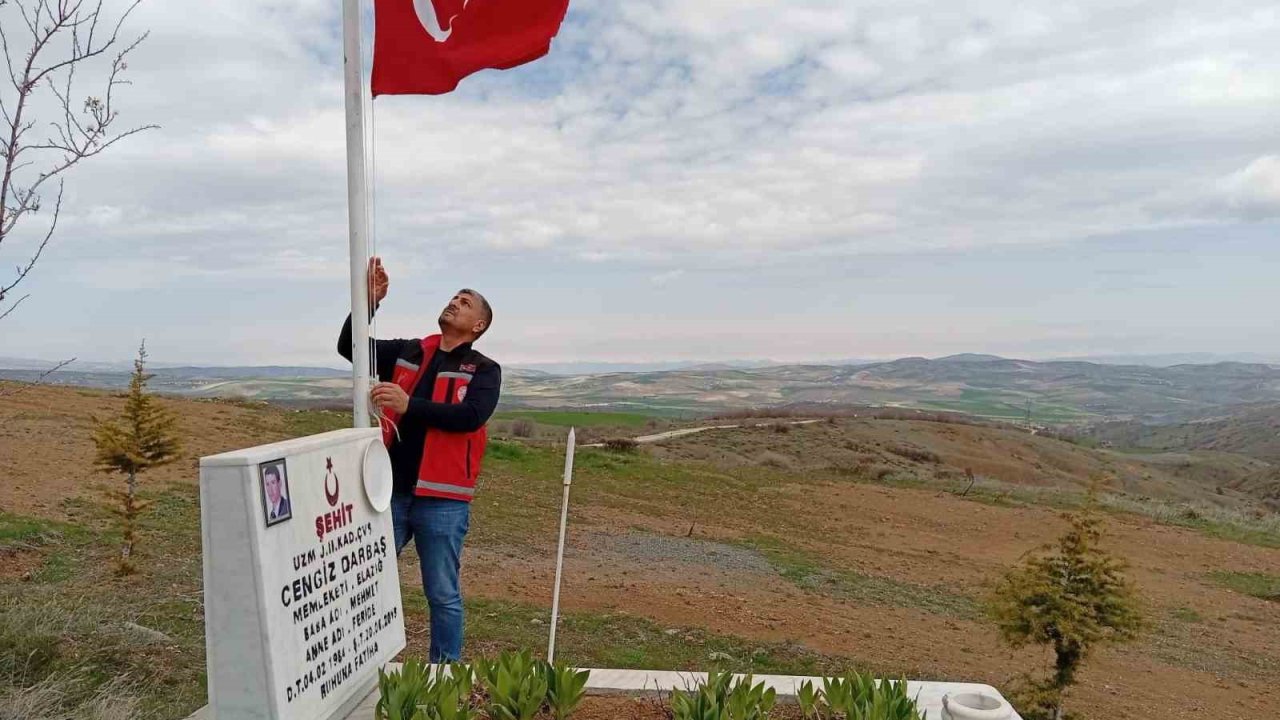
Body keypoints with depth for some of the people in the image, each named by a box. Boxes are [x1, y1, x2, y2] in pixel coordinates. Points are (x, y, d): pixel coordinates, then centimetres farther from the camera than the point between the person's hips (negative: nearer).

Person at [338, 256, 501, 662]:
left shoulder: (484, 370, -1)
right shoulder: (406, 353, 11)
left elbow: (471, 416, -17)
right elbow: (349, 347, 5)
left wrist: (409, 405, -26)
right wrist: (369, 301, -9)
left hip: (442, 499, -3)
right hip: (390, 492, 4)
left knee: (443, 595, 8)